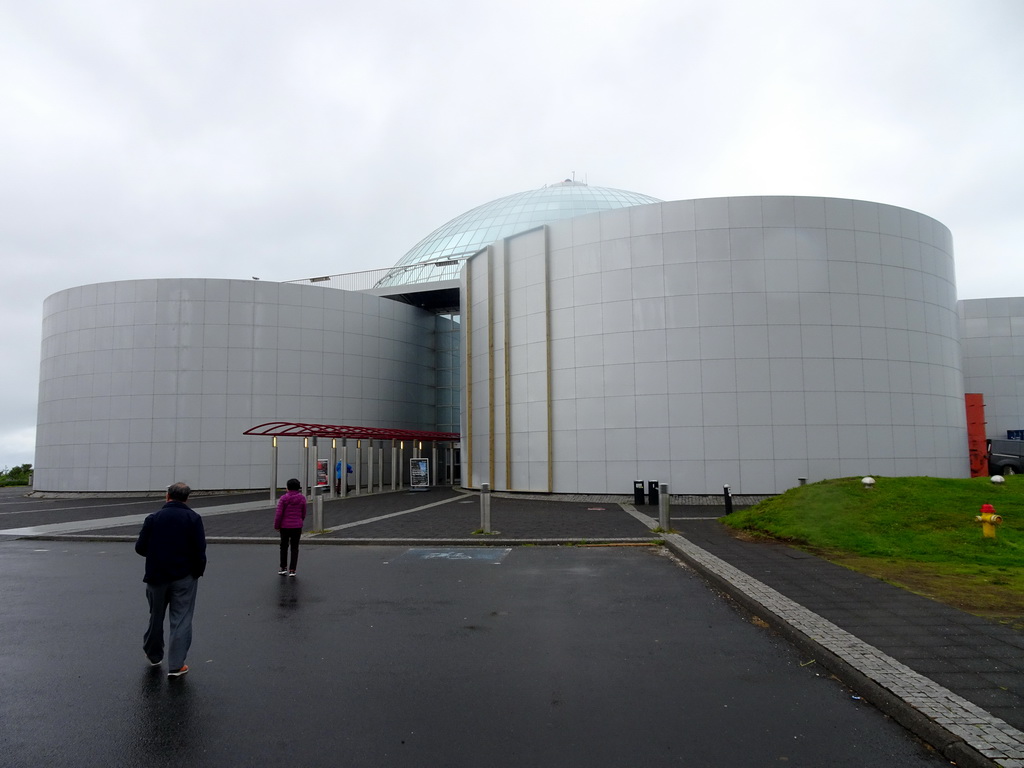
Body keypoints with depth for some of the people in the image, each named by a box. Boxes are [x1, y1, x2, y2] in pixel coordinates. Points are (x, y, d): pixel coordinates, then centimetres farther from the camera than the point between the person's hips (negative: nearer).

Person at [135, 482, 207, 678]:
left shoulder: (153, 518, -1)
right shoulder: (193, 518, -8)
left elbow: (140, 547, -1)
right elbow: (199, 550, -13)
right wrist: (198, 571, 3)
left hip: (156, 576, 3)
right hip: (184, 577, -2)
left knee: (156, 616, 20)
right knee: (181, 620, 3)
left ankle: (154, 655, 37)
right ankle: (176, 665, 1)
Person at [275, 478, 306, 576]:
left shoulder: (283, 498, -11)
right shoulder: (302, 498, -2)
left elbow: (279, 514, -12)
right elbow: (303, 514, 6)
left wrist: (276, 526, 0)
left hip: (285, 526, -1)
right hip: (297, 526, 1)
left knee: (284, 547, 15)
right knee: (294, 548, 8)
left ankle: (283, 568, 18)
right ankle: (292, 570, 6)